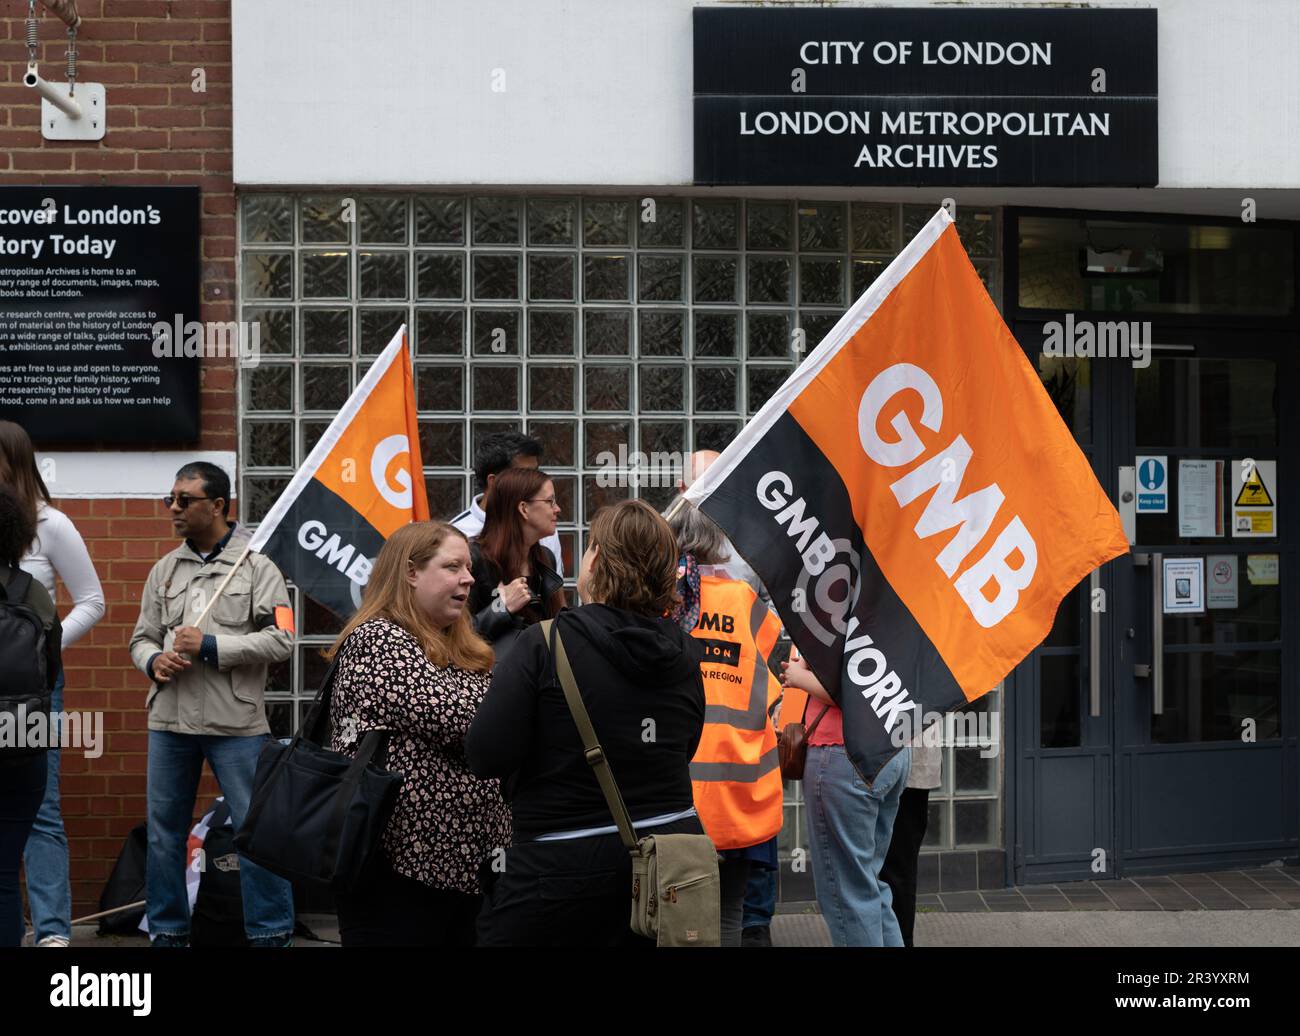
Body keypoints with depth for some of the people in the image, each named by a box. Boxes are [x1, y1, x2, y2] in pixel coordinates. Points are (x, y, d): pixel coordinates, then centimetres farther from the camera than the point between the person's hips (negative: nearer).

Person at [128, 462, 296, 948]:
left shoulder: (256, 566, -2)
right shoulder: (164, 570, 11)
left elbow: (281, 639, -9)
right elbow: (141, 638, 15)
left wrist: (210, 646, -14)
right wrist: (154, 661, -8)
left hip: (235, 723, -5)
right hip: (169, 720, 5)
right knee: (164, 833, 10)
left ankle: (271, 934, 7)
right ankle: (168, 932, 22)